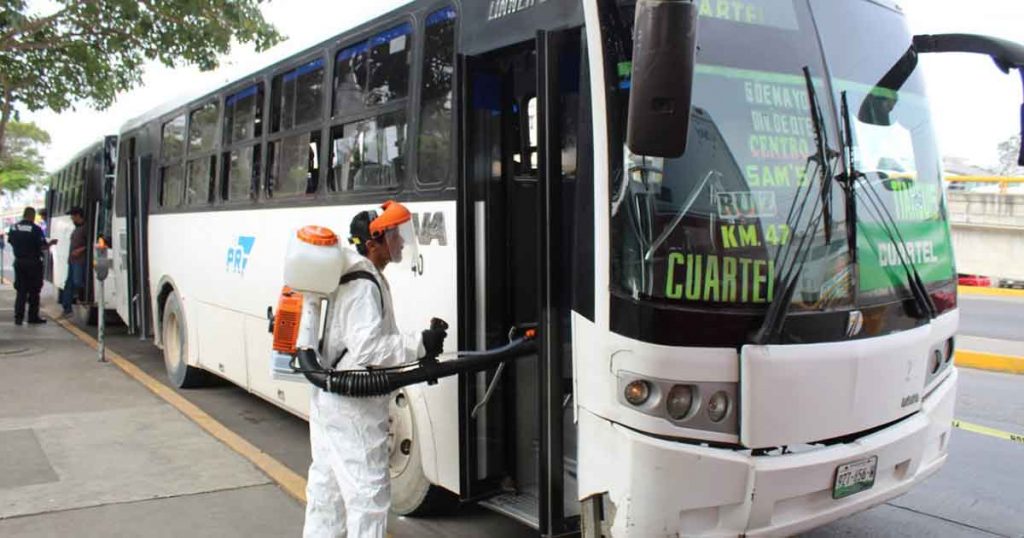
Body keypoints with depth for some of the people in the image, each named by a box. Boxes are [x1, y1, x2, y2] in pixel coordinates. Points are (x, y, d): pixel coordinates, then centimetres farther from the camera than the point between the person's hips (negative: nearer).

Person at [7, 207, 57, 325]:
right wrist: (51, 243, 3)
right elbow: (43, 246, -16)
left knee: (21, 290, 11)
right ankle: (33, 317, 11)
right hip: (33, 262, -5)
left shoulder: (14, 228, 2)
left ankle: (18, 317, 7)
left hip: (19, 261, 5)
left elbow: (11, 242, 12)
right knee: (34, 291, 6)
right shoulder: (36, 229, -15)